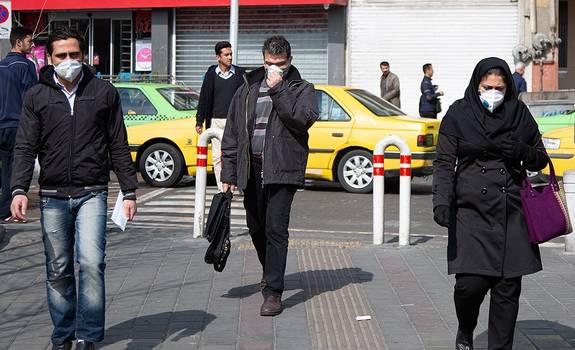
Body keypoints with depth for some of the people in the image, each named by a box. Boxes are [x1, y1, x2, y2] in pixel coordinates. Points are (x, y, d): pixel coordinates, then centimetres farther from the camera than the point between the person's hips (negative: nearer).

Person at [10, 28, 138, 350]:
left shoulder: (103, 92, 5)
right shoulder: (38, 97, 7)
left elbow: (119, 146, 7)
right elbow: (25, 148, 2)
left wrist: (129, 192, 3)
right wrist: (19, 190, -12)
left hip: (92, 193, -2)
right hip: (53, 196, 2)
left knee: (91, 263, -16)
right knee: (58, 272, 8)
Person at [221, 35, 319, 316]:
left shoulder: (302, 89, 5)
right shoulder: (248, 89, 14)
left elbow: (303, 118, -16)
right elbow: (232, 133, 13)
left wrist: (278, 89, -14)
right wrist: (228, 173, 7)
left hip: (282, 169, -5)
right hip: (252, 167, 5)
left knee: (275, 229, -10)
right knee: (256, 227, 15)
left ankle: (273, 291, -6)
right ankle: (270, 272, 40)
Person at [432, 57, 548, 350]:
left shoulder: (519, 112, 8)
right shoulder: (459, 114, 2)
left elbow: (541, 160, 15)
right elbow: (444, 162, -1)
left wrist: (520, 151, -8)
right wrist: (441, 201, -15)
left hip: (512, 213, 2)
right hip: (472, 211, -2)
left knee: (508, 287, 0)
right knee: (471, 283, -9)